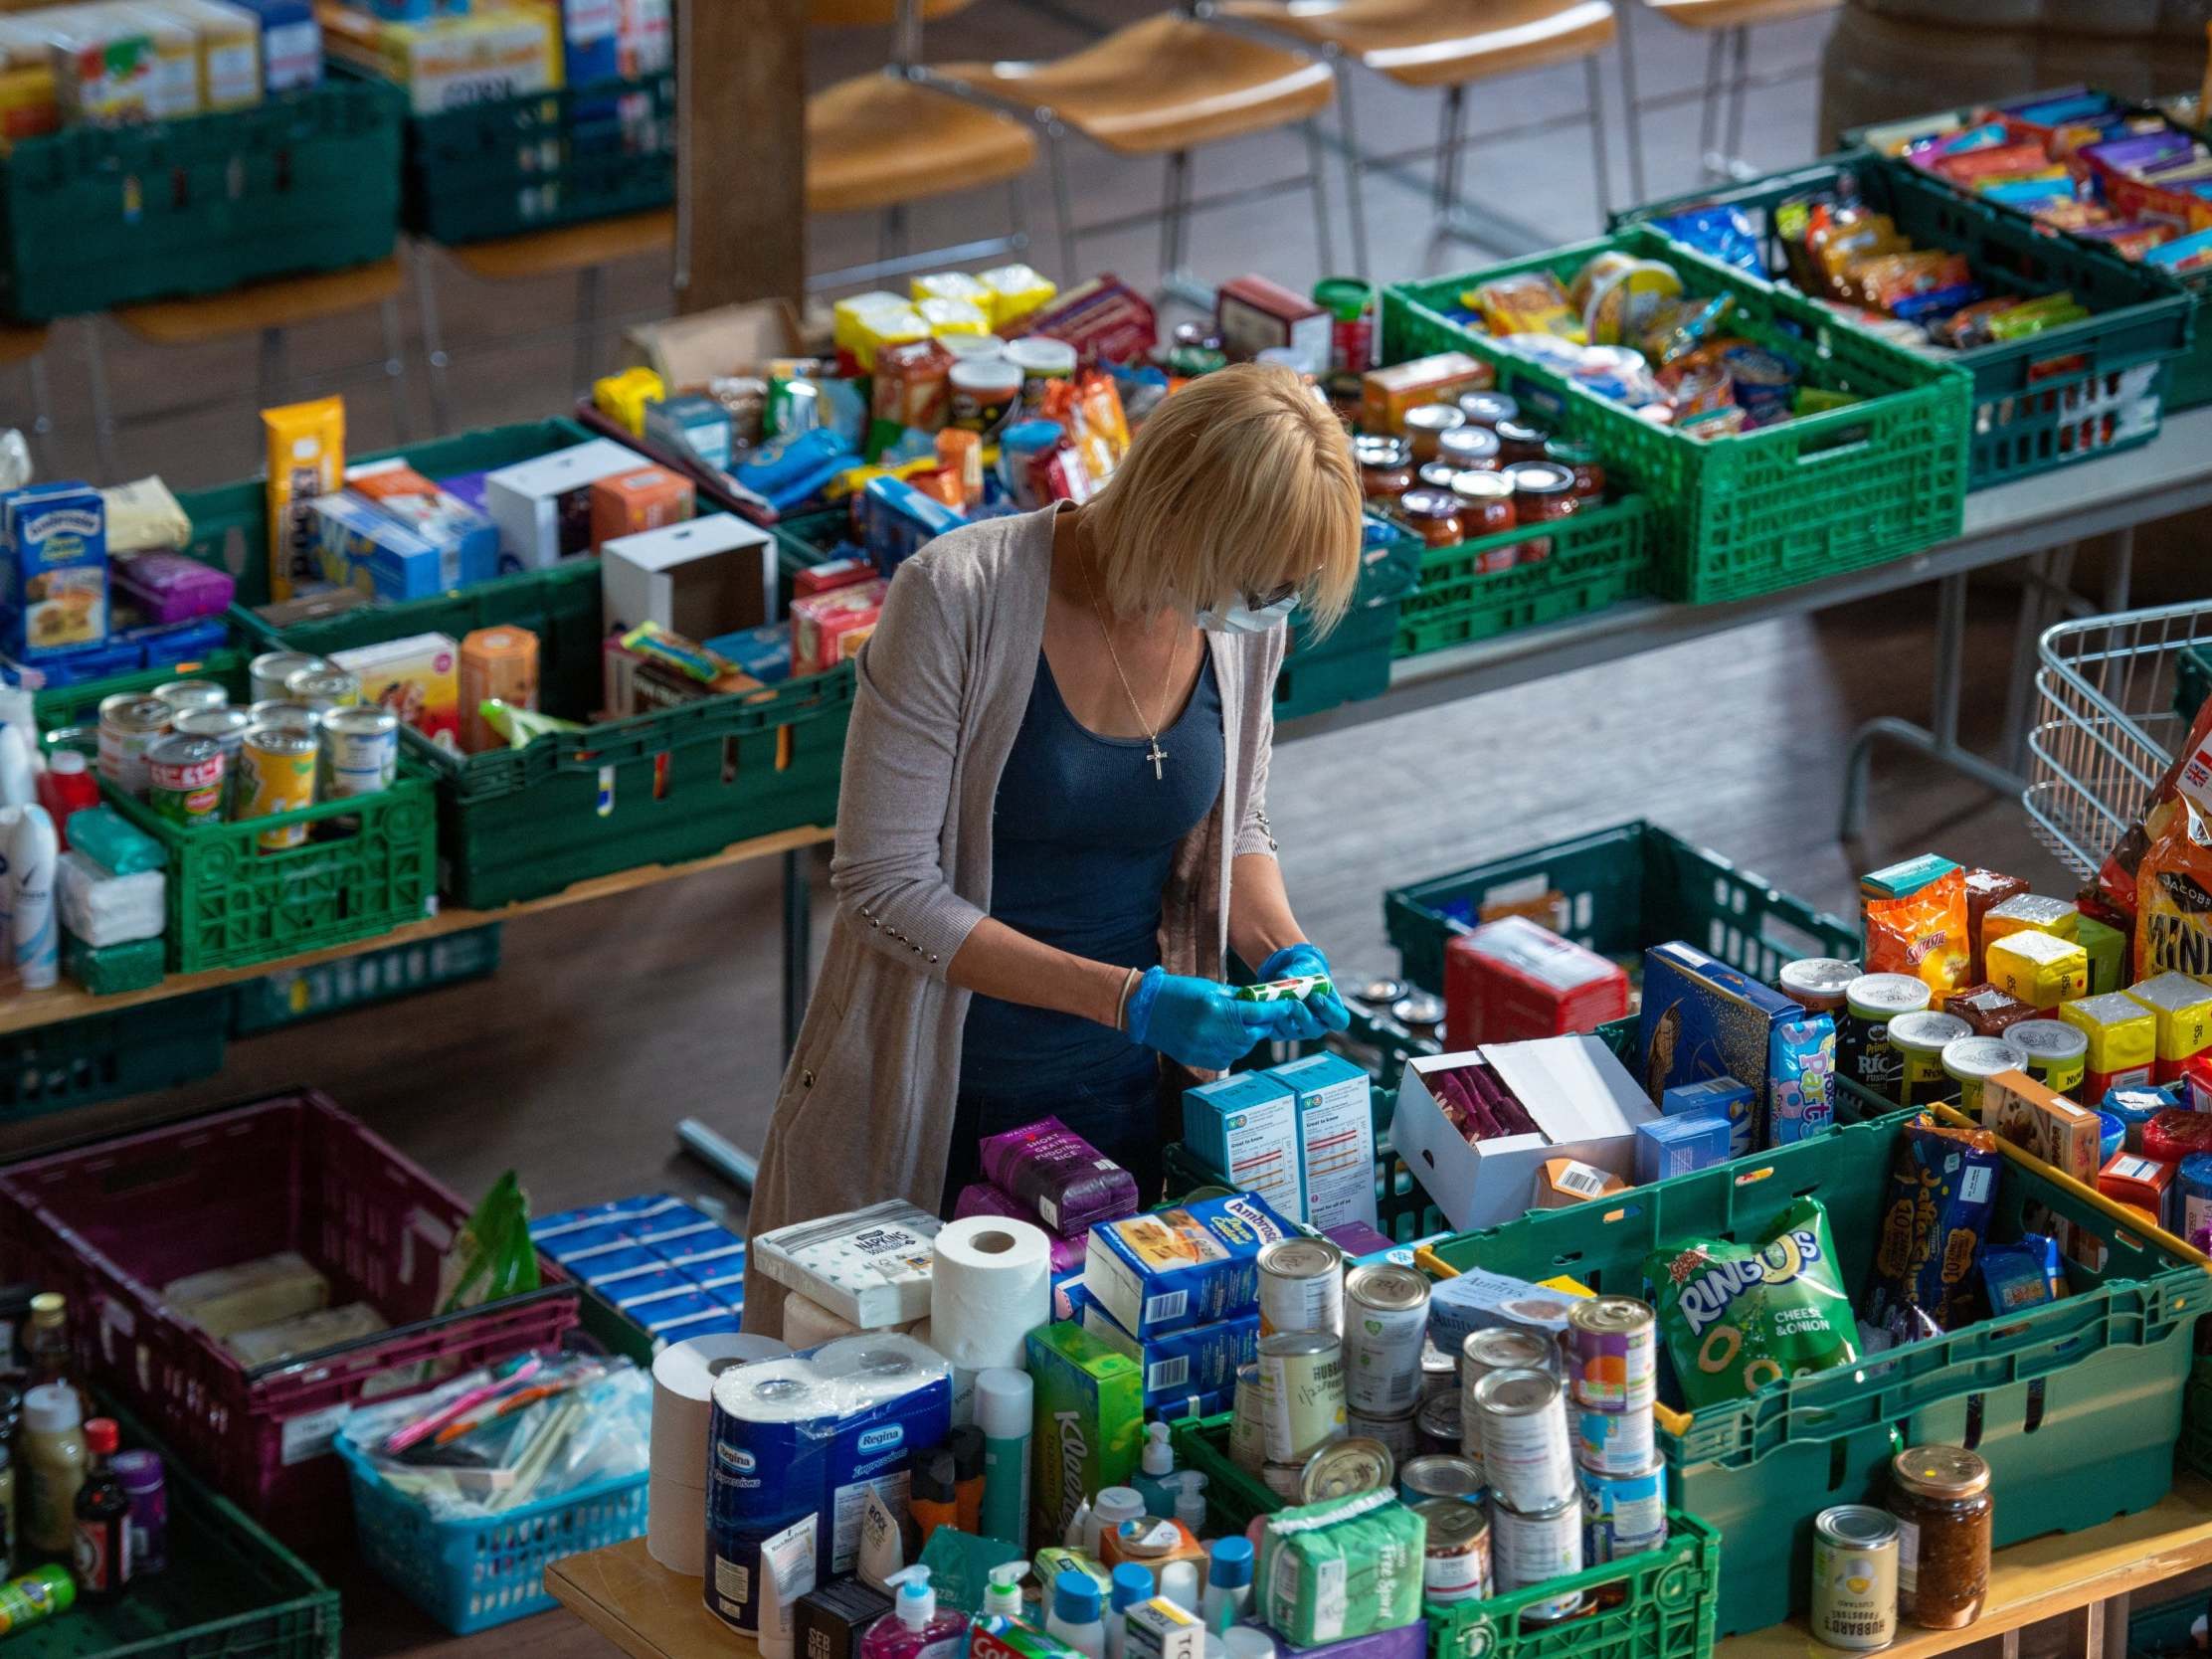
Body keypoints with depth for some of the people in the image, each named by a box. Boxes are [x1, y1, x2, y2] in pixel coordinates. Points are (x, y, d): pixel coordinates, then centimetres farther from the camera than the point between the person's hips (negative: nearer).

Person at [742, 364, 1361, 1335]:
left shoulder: (1245, 622, -4)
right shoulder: (959, 598, -21)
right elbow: (884, 888, -20)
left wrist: (1287, 954, -7)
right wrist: (1130, 999, -25)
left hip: (1124, 1103, 4)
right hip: (934, 1108, -4)